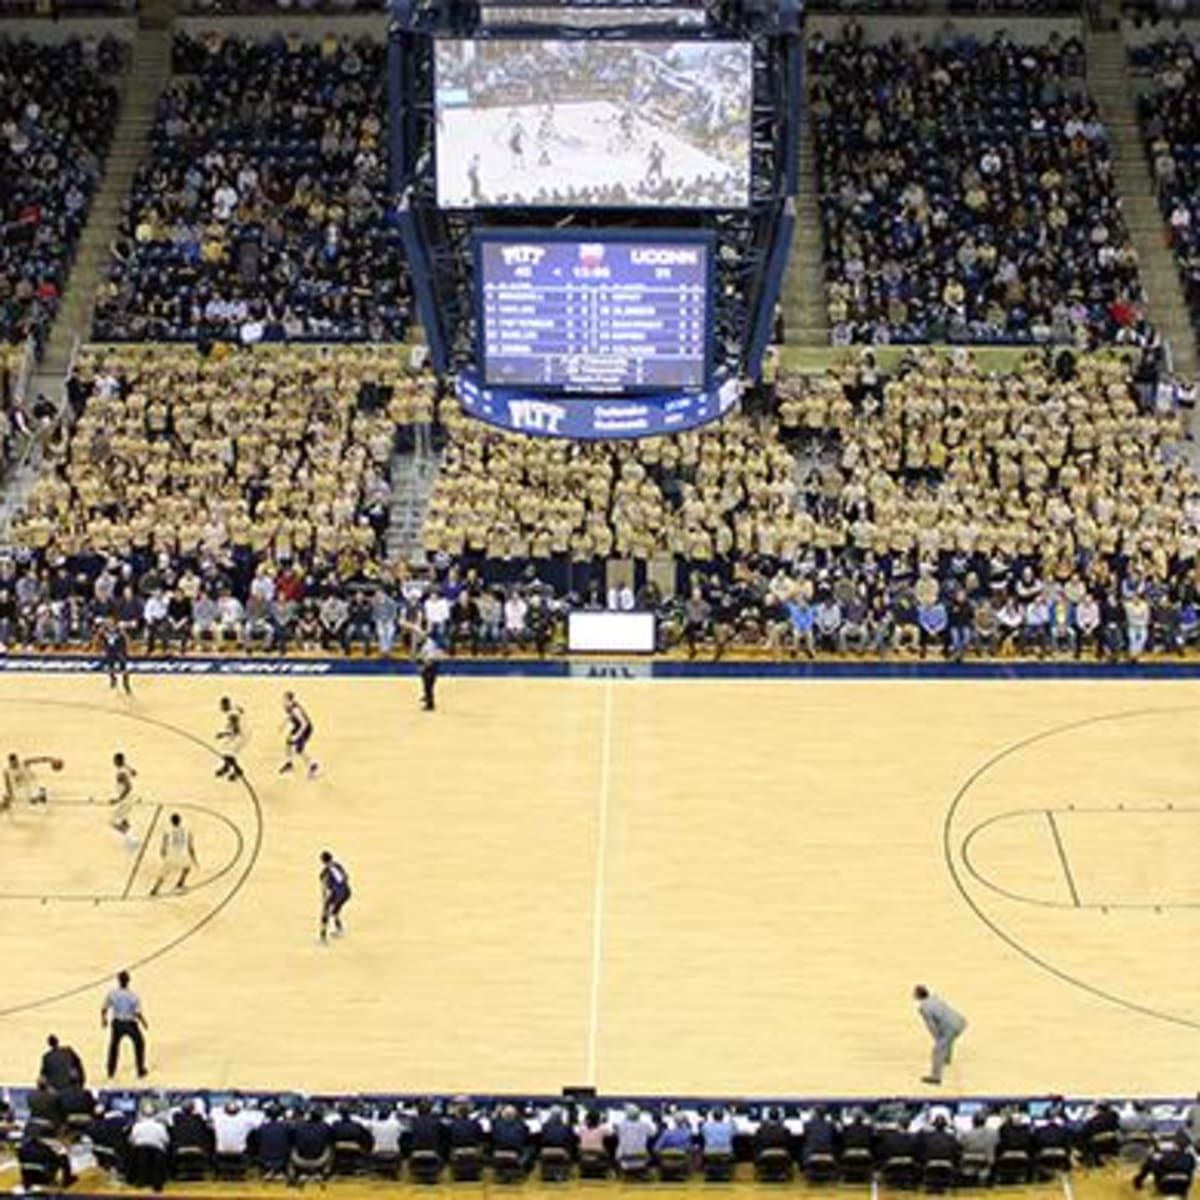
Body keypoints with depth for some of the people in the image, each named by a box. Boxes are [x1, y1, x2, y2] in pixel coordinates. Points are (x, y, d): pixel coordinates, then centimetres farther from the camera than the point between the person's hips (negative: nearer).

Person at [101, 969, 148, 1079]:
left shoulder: (112, 993, -11)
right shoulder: (133, 995, -17)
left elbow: (104, 1009, -2)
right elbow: (138, 1013, -18)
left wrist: (103, 1019, 19)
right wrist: (144, 1022, 1)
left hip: (117, 1023, 2)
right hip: (131, 1023, -2)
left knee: (113, 1045, 24)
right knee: (139, 1044, 21)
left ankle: (111, 1071, 29)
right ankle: (141, 1071, 22)